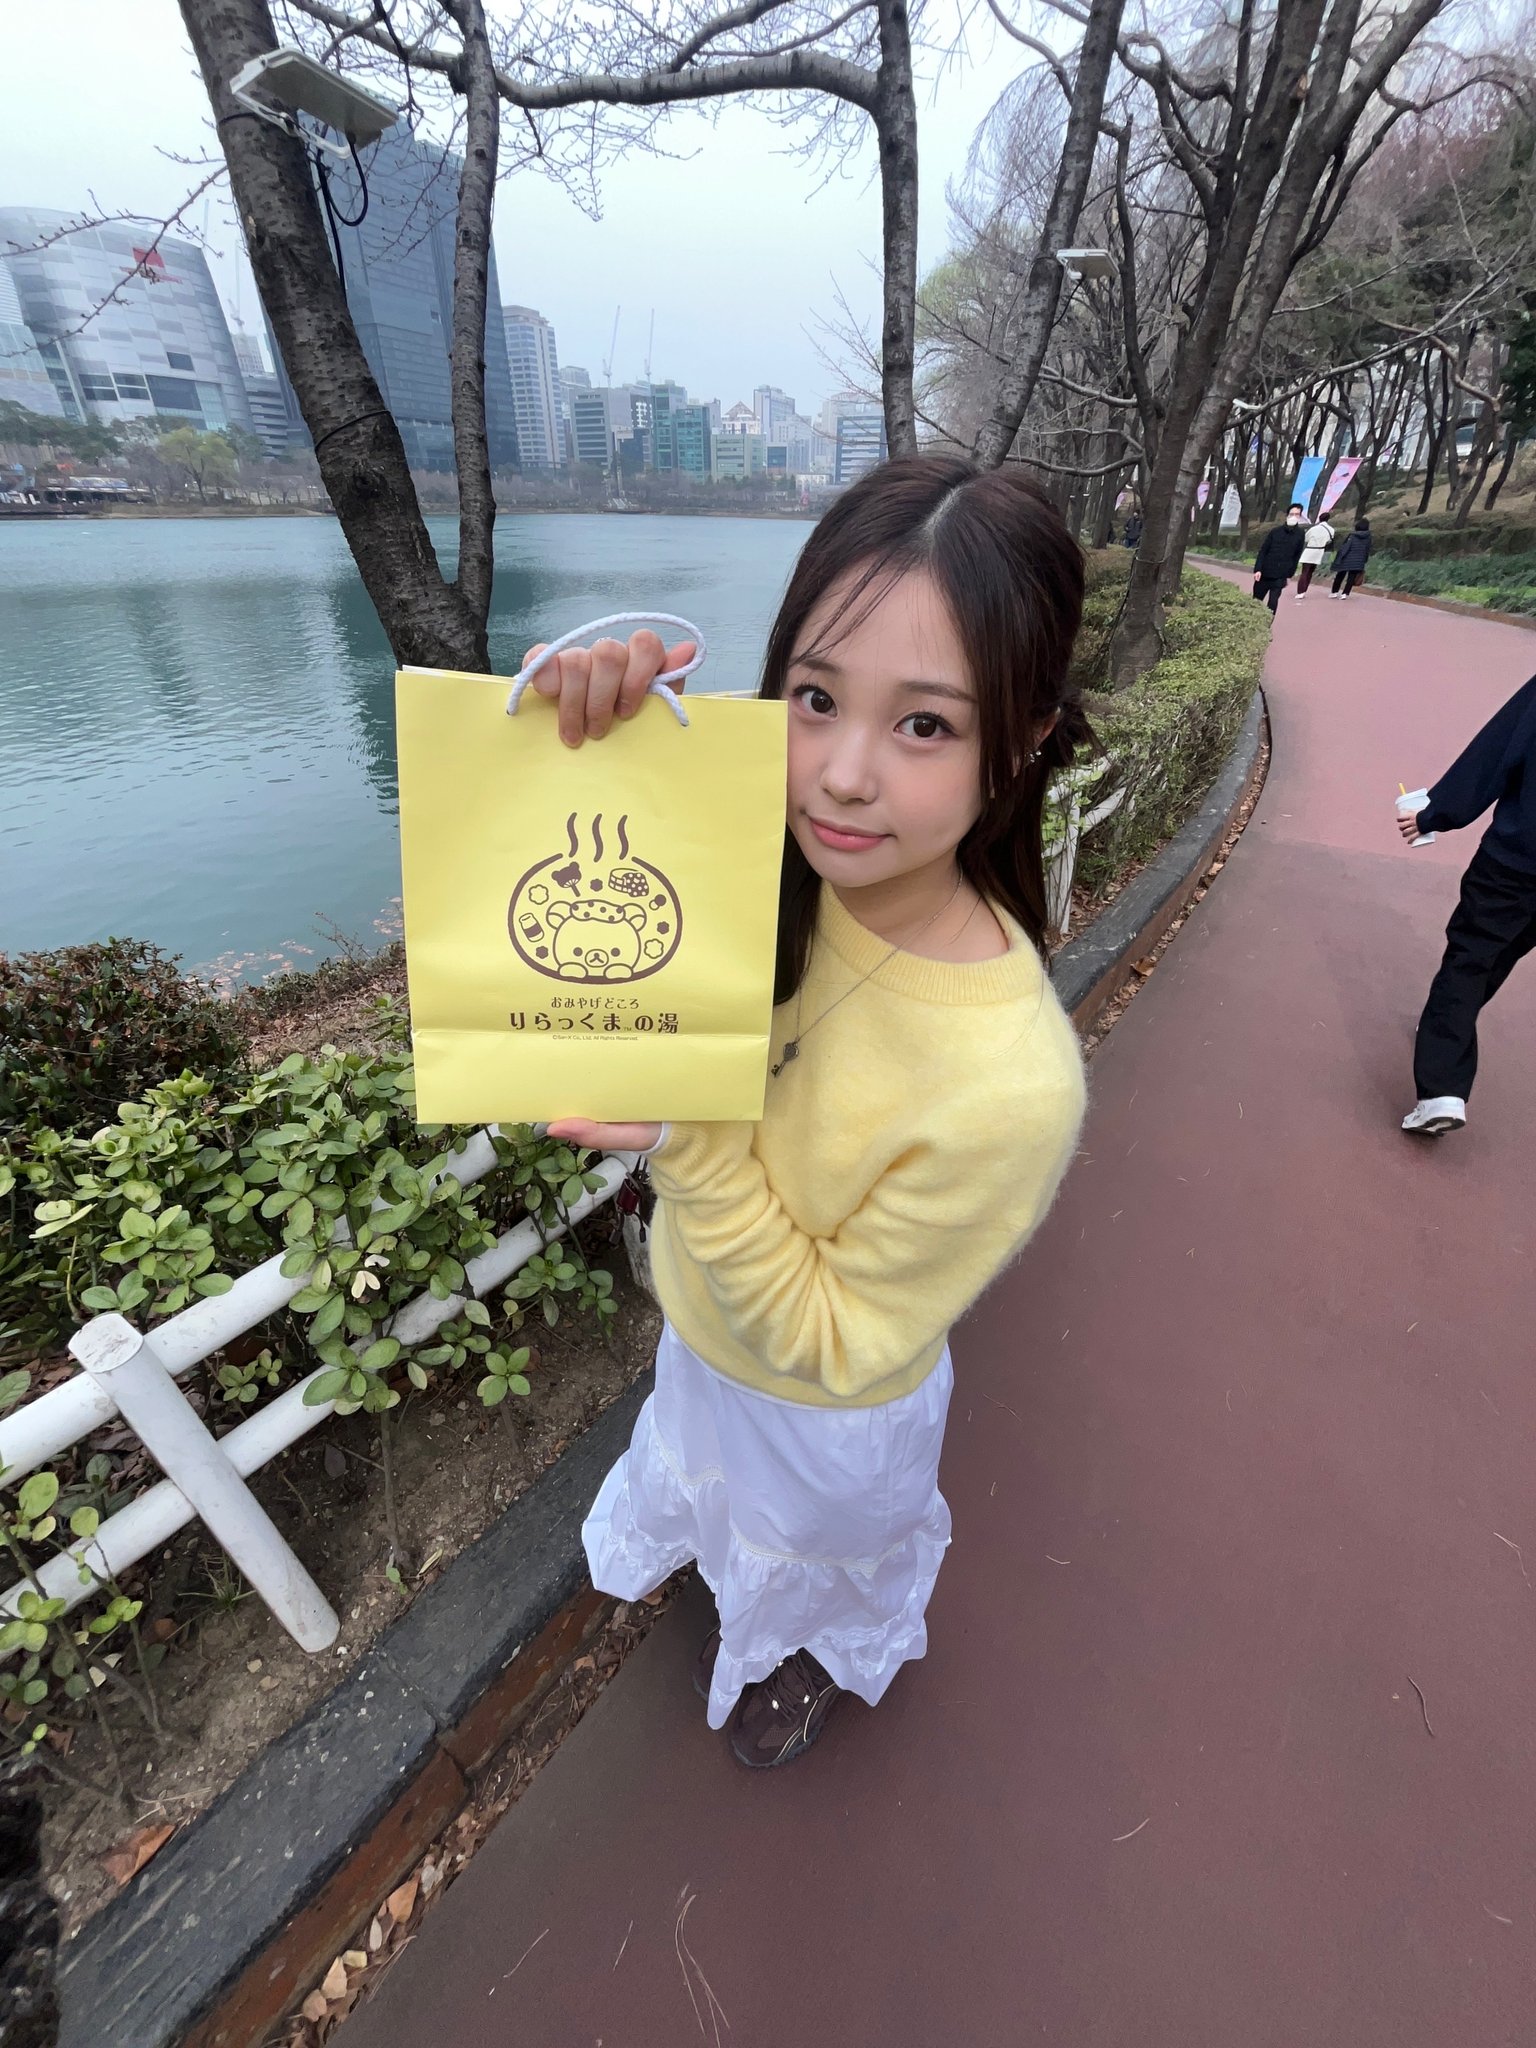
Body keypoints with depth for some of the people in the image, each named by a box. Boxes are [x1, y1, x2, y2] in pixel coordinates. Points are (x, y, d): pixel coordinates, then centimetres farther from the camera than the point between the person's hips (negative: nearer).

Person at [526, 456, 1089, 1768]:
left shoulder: (1008, 1087, -42)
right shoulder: (766, 864, -28)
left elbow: (832, 1344, -28)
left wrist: (690, 1148, -41)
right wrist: (583, 728, -33)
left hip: (830, 1406, -4)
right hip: (707, 1325, 5)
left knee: (815, 1545, 35)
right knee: (714, 1470, 41)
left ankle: (815, 1653, 76)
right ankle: (706, 1552, 81)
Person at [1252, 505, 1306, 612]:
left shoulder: (1300, 534, 1)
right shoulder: (1275, 531, -1)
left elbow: (1296, 556, 7)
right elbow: (1262, 551, -1)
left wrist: (1290, 575, 5)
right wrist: (1258, 569, -12)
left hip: (1280, 576, -1)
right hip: (1265, 573, 1)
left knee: (1272, 604, -12)